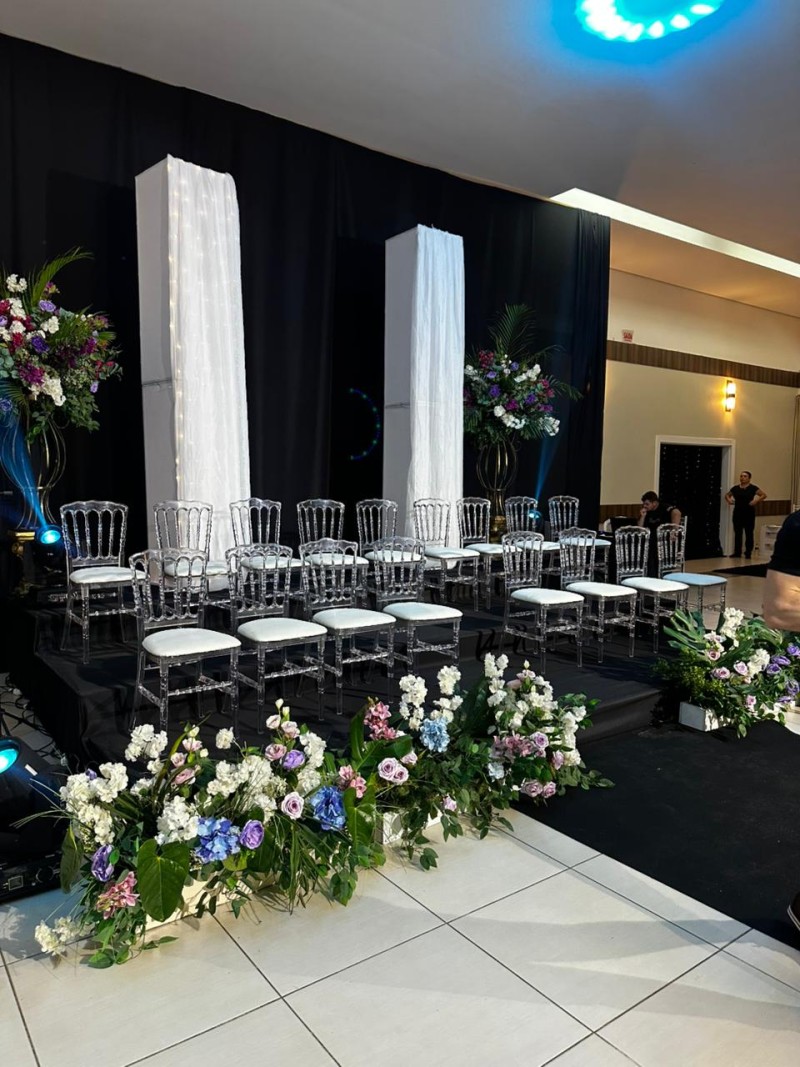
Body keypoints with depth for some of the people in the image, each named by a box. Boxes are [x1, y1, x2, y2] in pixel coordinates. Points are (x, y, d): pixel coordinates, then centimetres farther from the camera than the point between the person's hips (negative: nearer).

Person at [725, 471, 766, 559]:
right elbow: (727, 495, 21)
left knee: (749, 533, 1)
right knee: (737, 533, 7)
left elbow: (764, 495, -5)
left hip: (749, 514, -3)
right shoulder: (735, 488, 7)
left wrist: (756, 500, -19)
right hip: (737, 513, 3)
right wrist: (729, 500, 0)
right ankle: (737, 552, 14)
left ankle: (748, 553, 8)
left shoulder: (753, 488, -3)